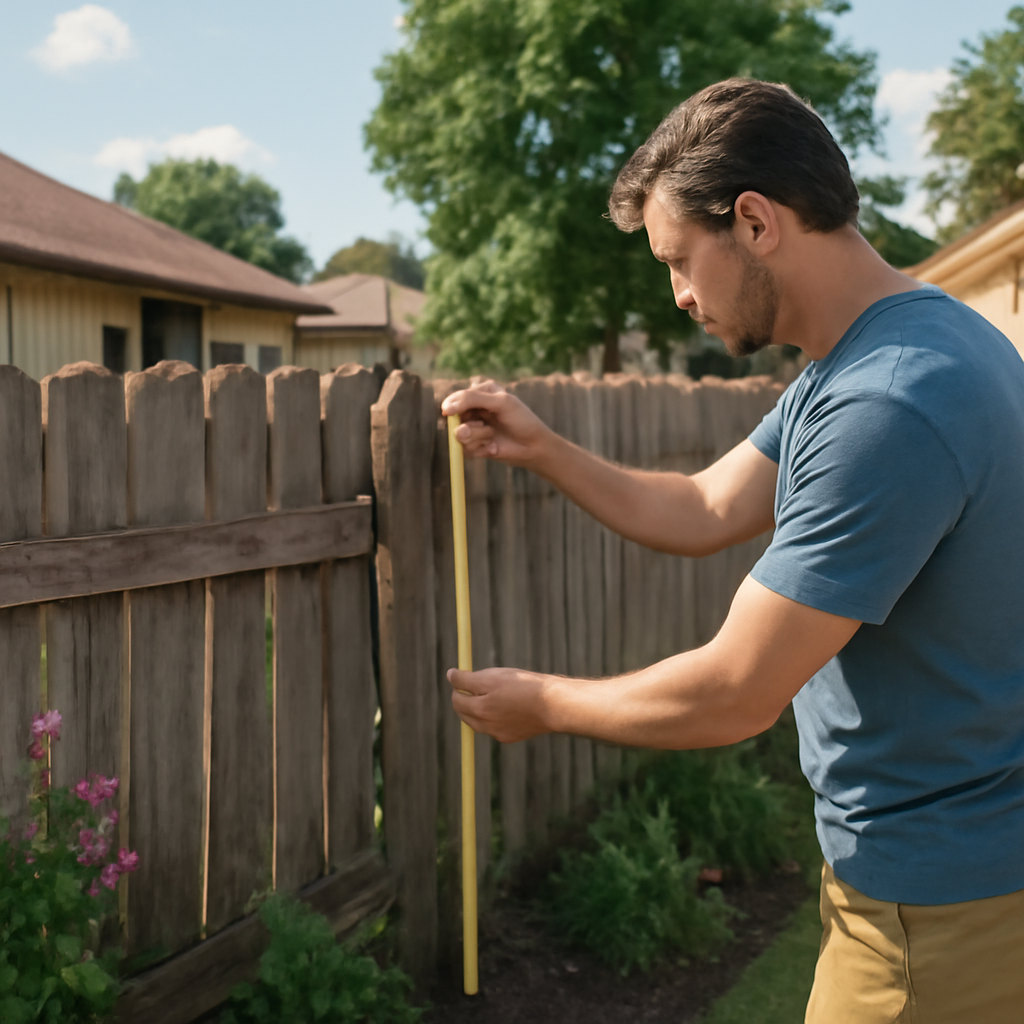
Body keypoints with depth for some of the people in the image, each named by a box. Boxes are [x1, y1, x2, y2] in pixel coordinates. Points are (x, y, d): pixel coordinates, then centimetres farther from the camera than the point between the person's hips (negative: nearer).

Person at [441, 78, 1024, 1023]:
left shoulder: (889, 408, -29)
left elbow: (734, 695, -25)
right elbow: (704, 513, 14)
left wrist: (542, 702, -9)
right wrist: (543, 451, 5)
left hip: (940, 901, -9)